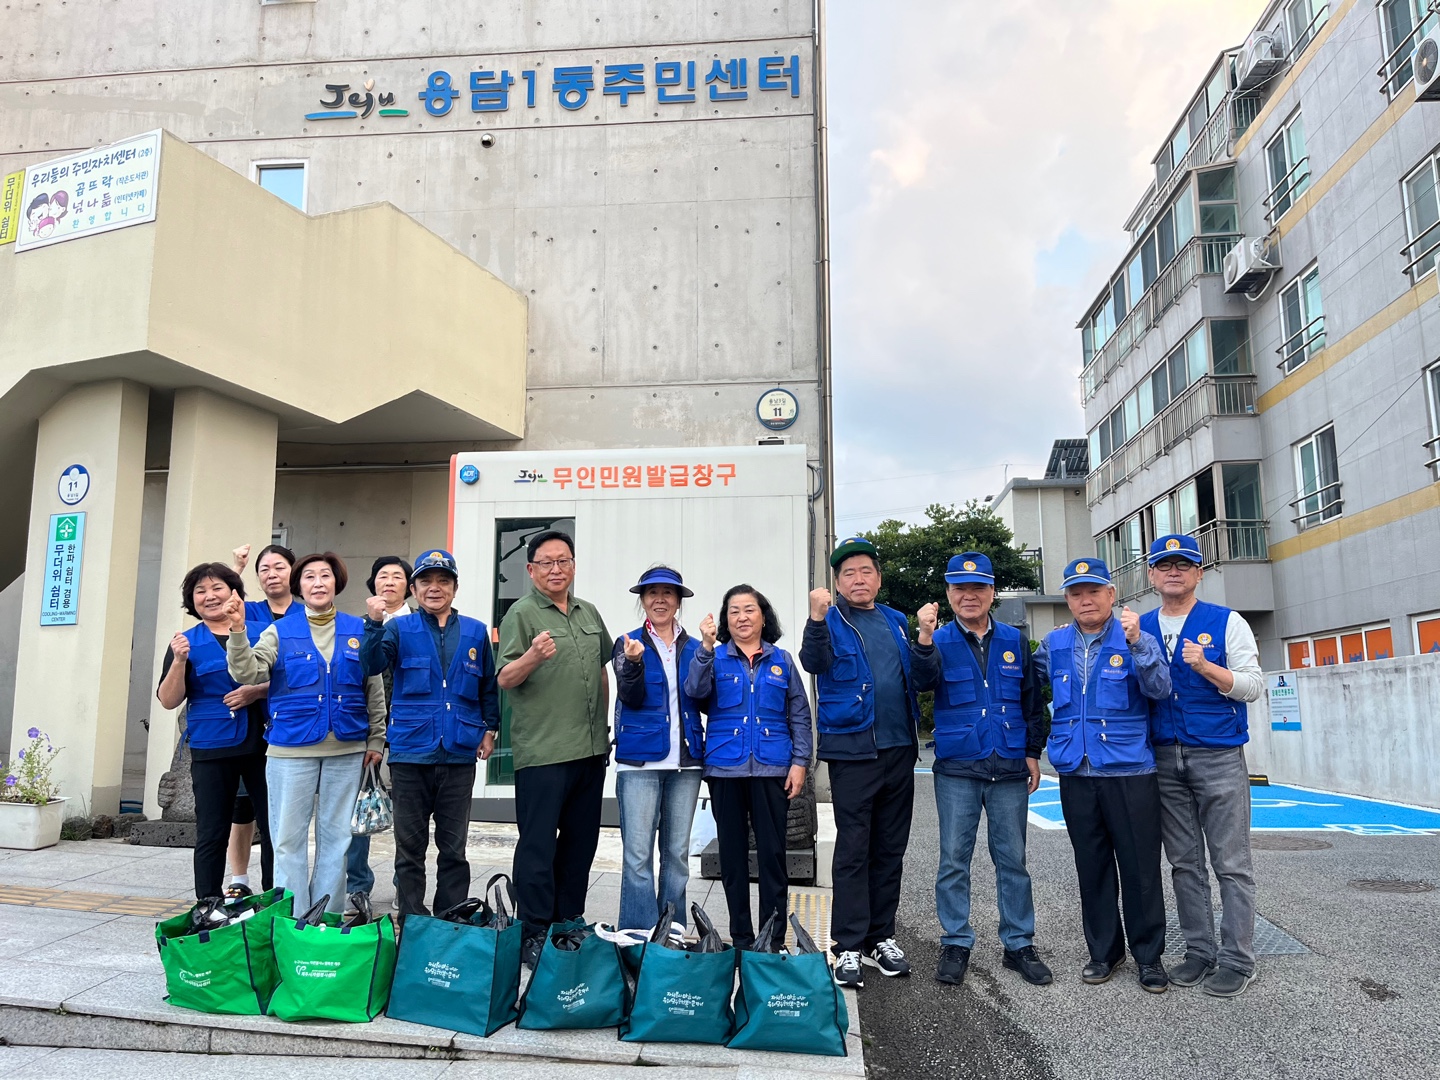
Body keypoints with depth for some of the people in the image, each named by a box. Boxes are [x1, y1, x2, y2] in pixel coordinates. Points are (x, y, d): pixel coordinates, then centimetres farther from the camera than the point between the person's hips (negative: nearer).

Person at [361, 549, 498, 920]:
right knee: (410, 846, 7)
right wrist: (374, 624, -28)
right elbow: (372, 665, -13)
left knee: (454, 848, 10)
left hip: (459, 754, 1)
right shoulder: (400, 629, 4)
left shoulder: (475, 632, 8)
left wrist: (489, 729, 8)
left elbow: (488, 687, 15)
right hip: (410, 753, -1)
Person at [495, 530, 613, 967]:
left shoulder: (589, 613, 14)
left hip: (591, 749, 7)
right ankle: (534, 935, 7)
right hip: (542, 751, -7)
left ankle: (569, 925, 26)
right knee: (538, 845, -3)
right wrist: (532, 656, -30)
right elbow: (504, 679, -12)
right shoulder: (522, 613, -5)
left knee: (581, 841, 14)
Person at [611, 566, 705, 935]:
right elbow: (631, 697, -7)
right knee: (638, 854, -5)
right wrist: (634, 662, -25)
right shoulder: (629, 643, 4)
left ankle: (672, 933, 19)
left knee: (677, 852, 9)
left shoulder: (693, 648, 12)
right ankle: (638, 935, 3)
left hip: (685, 760, 3)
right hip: (640, 760, -3)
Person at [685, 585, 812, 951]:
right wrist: (706, 646, -23)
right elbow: (695, 691, -13)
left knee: (772, 853, 0)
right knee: (732, 853, 8)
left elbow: (800, 716, 8)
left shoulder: (782, 660, 8)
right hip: (725, 769, 1)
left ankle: (774, 938, 10)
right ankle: (740, 938, 19)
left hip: (771, 769, 0)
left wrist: (799, 761, -1)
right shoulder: (715, 658, 6)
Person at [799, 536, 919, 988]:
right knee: (853, 850, -2)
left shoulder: (896, 622, 13)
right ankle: (849, 947, 7)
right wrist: (817, 618, -38)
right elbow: (814, 662, -22)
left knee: (890, 849, 11)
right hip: (852, 750, -5)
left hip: (899, 748, 5)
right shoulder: (831, 621, -2)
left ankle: (880, 937, 23)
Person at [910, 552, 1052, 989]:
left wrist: (1033, 751, 9)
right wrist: (925, 638, -34)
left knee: (1012, 859, 8)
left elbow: (1032, 699, 13)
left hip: (1009, 768, 2)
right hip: (957, 768, -2)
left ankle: (1019, 945, 20)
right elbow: (925, 681, -19)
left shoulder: (1014, 641, 8)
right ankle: (955, 944, 15)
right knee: (953, 859, 3)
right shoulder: (940, 641, 1)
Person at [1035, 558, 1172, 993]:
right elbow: (1032, 683, 24)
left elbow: (1160, 689, -16)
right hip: (1076, 774, 4)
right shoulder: (1054, 645, 8)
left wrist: (1136, 643, -26)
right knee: (1092, 868, 12)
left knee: (1141, 868, 3)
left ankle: (1149, 956, 19)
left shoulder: (1135, 638, -3)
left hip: (1130, 772, -3)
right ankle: (1104, 952, 26)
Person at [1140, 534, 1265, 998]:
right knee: (1184, 864, 10)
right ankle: (1199, 951, 21)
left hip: (1218, 756, -4)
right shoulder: (1139, 628, 10)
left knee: (1231, 864, 0)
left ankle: (1237, 960, 9)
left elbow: (1253, 685, -5)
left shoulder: (1227, 622, 0)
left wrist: (1206, 667, -20)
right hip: (1163, 758, 4)